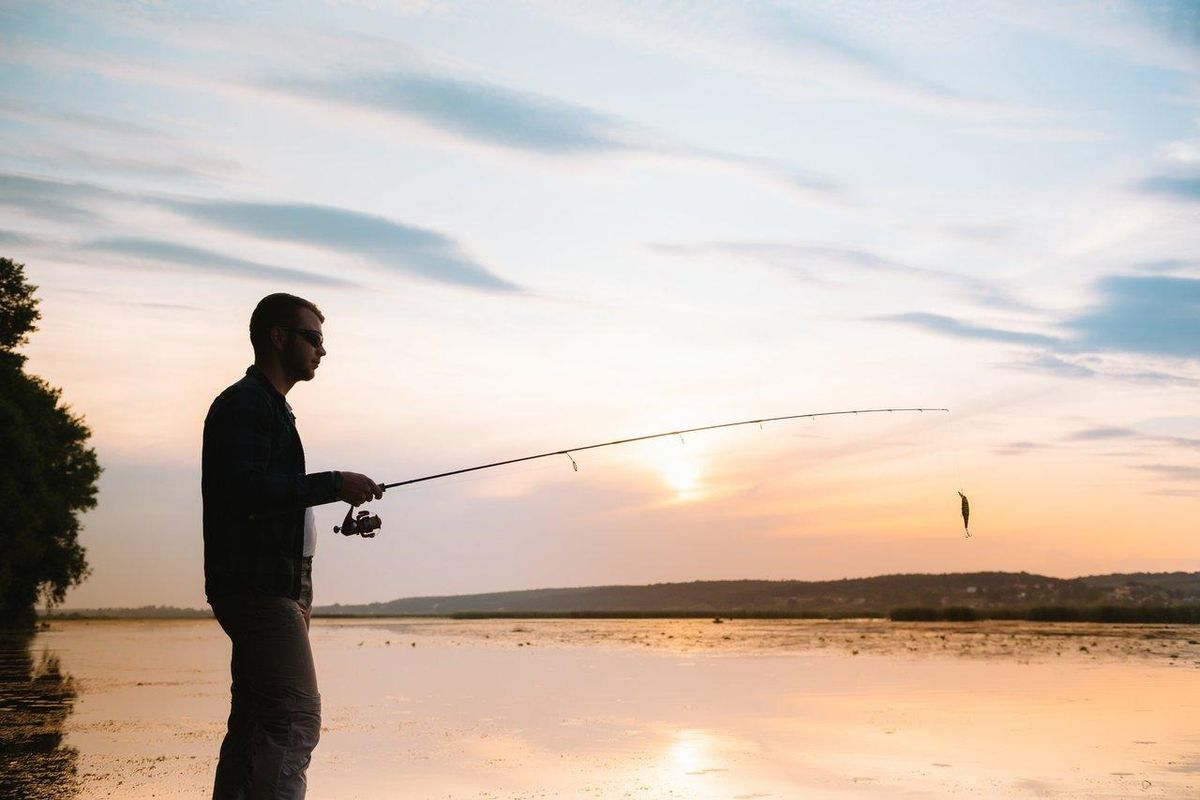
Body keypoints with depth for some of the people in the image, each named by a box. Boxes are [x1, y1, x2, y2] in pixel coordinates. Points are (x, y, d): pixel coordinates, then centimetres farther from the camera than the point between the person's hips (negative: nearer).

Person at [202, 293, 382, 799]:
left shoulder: (271, 407, 23)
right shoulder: (244, 402, -8)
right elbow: (242, 490, -22)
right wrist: (334, 484, -18)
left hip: (274, 587, 10)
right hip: (256, 585, -10)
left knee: (255, 721, 9)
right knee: (296, 719, -15)